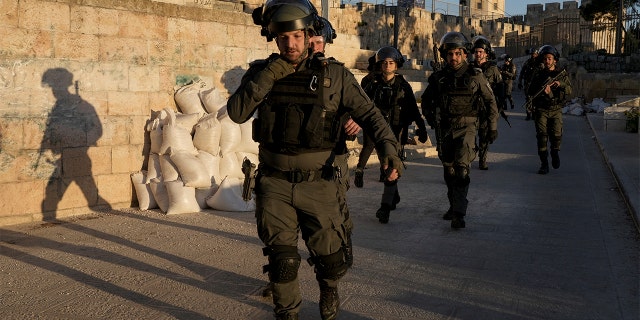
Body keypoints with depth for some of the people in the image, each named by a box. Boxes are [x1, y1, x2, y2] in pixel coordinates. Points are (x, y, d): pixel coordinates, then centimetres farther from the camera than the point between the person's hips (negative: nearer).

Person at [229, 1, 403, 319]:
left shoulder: (334, 74, -4)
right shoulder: (260, 72, 1)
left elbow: (368, 113, -3)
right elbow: (237, 113, -10)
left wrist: (388, 147, -19)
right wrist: (269, 76, -18)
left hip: (317, 183, 0)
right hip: (274, 184, 1)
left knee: (329, 257, 10)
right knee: (282, 260, 1)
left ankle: (329, 294, 44)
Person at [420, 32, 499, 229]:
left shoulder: (475, 77, -3)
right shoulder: (438, 78, 3)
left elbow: (491, 101, 7)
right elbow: (426, 100, 18)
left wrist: (493, 127, 6)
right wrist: (430, 117, 5)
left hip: (466, 127, -4)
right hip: (444, 129, 4)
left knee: (461, 168, -16)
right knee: (449, 169, 12)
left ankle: (459, 213, -16)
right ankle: (454, 205, 28)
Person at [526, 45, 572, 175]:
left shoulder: (562, 74, 8)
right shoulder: (537, 75, 6)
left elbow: (569, 91, 0)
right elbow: (530, 92, 1)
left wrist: (560, 84, -19)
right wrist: (543, 91, -17)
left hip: (556, 110, 0)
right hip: (541, 110, 0)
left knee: (556, 135, -11)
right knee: (542, 136, -8)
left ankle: (555, 153, 21)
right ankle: (544, 164, -2)